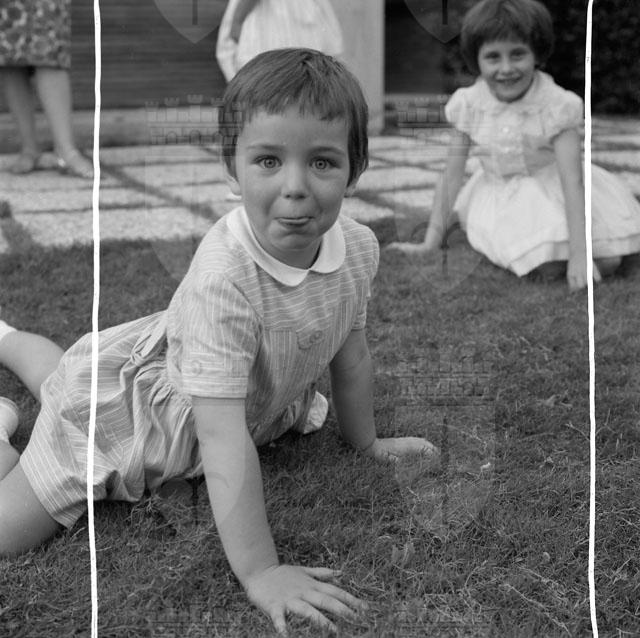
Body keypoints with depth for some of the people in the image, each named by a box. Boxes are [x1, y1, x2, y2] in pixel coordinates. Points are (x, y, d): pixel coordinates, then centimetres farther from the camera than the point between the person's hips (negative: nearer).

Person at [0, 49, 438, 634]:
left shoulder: (358, 247, -22)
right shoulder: (222, 280, -45)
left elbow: (350, 350, -2)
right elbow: (224, 441, -44)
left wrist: (367, 442, 10)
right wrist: (259, 573, -43)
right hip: (122, 399, -7)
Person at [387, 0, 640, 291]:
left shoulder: (557, 106, -21)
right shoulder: (468, 104, -13)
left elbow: (572, 180, -25)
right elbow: (452, 176, -6)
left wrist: (579, 253, -32)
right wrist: (431, 243, -7)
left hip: (554, 190, 0)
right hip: (503, 198, 0)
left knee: (608, 261, -16)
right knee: (548, 268, -23)